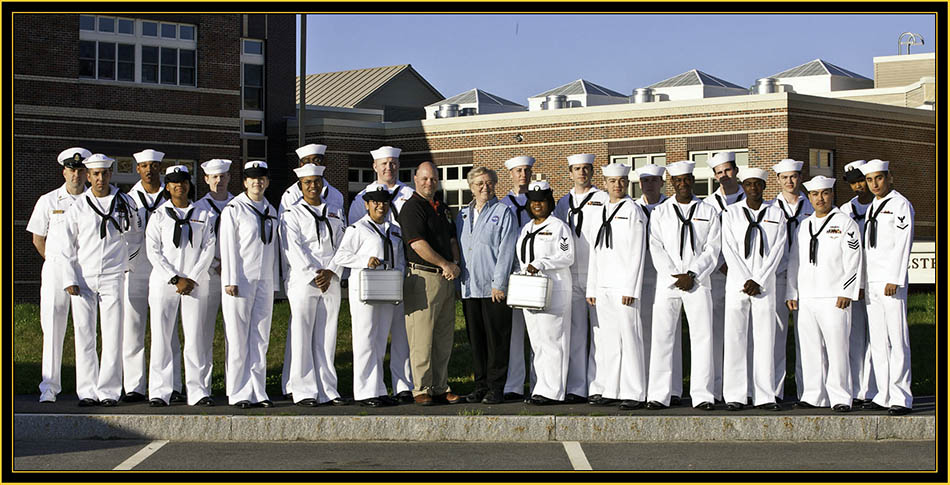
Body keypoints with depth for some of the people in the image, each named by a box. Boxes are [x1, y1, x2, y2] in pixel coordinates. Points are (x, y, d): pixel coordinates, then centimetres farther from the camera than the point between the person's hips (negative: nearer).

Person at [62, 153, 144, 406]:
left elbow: (136, 234, 22)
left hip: (113, 278, 0)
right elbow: (68, 246, 5)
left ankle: (109, 391, 2)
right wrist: (69, 280, -1)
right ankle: (87, 391, 6)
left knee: (113, 337, -3)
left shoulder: (125, 203, 6)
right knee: (84, 335, 1)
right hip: (83, 279, 0)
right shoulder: (78, 207, 5)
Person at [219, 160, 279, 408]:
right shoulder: (234, 209, -3)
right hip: (240, 281, -6)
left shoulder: (270, 211, 15)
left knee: (260, 339, 5)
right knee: (238, 340, -2)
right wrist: (230, 281, -13)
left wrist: (274, 284, 17)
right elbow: (228, 246, -7)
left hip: (264, 281, 6)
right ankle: (238, 394, 3)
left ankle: (257, 392, 10)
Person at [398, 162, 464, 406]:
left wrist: (455, 265, 2)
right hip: (423, 278, -8)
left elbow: (452, 240, 21)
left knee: (444, 337, 10)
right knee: (422, 337, -5)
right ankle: (421, 389, 0)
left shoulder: (442, 209, 18)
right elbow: (419, 245, -15)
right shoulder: (412, 208, -7)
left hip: (446, 278, 8)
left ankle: (441, 387, 16)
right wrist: (445, 265, -10)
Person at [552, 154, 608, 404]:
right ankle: (576, 388, 8)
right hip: (571, 275, 4)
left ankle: (598, 386, 1)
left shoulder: (604, 200, 2)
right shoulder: (563, 203, 15)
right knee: (575, 333, 4)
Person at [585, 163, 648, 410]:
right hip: (603, 286, 7)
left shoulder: (632, 211, -3)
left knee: (629, 338, -6)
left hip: (624, 285, -6)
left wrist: (630, 288, -14)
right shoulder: (601, 212, 17)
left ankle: (633, 393, -3)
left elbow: (637, 253, -8)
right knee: (606, 339, 7)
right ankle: (610, 391, 12)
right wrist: (591, 288, 15)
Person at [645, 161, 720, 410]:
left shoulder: (708, 212, 10)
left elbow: (712, 250, 3)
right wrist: (676, 276, -10)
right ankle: (659, 395, 2)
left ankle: (703, 395, 0)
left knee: (702, 337, -3)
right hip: (667, 282, 0)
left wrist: (692, 274, -9)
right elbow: (656, 249, 2)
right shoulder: (660, 212, 10)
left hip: (698, 281, 0)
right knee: (662, 336, -2)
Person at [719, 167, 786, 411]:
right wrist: (745, 280, -10)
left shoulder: (776, 214, 8)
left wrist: (758, 281, -8)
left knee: (766, 338, 0)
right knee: (734, 337, -2)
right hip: (737, 281, -1)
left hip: (765, 283, 1)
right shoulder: (731, 213, 5)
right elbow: (729, 249, -1)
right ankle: (734, 396, 1)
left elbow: (777, 250, 1)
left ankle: (765, 396, 4)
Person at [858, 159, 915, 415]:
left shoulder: (900, 205, -4)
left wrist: (894, 279, -17)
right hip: (871, 281, 8)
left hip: (891, 280, -8)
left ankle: (901, 397, -5)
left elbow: (903, 244, -12)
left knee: (897, 339, -7)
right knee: (877, 341, 8)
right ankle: (884, 396, 12)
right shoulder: (872, 207, 19)